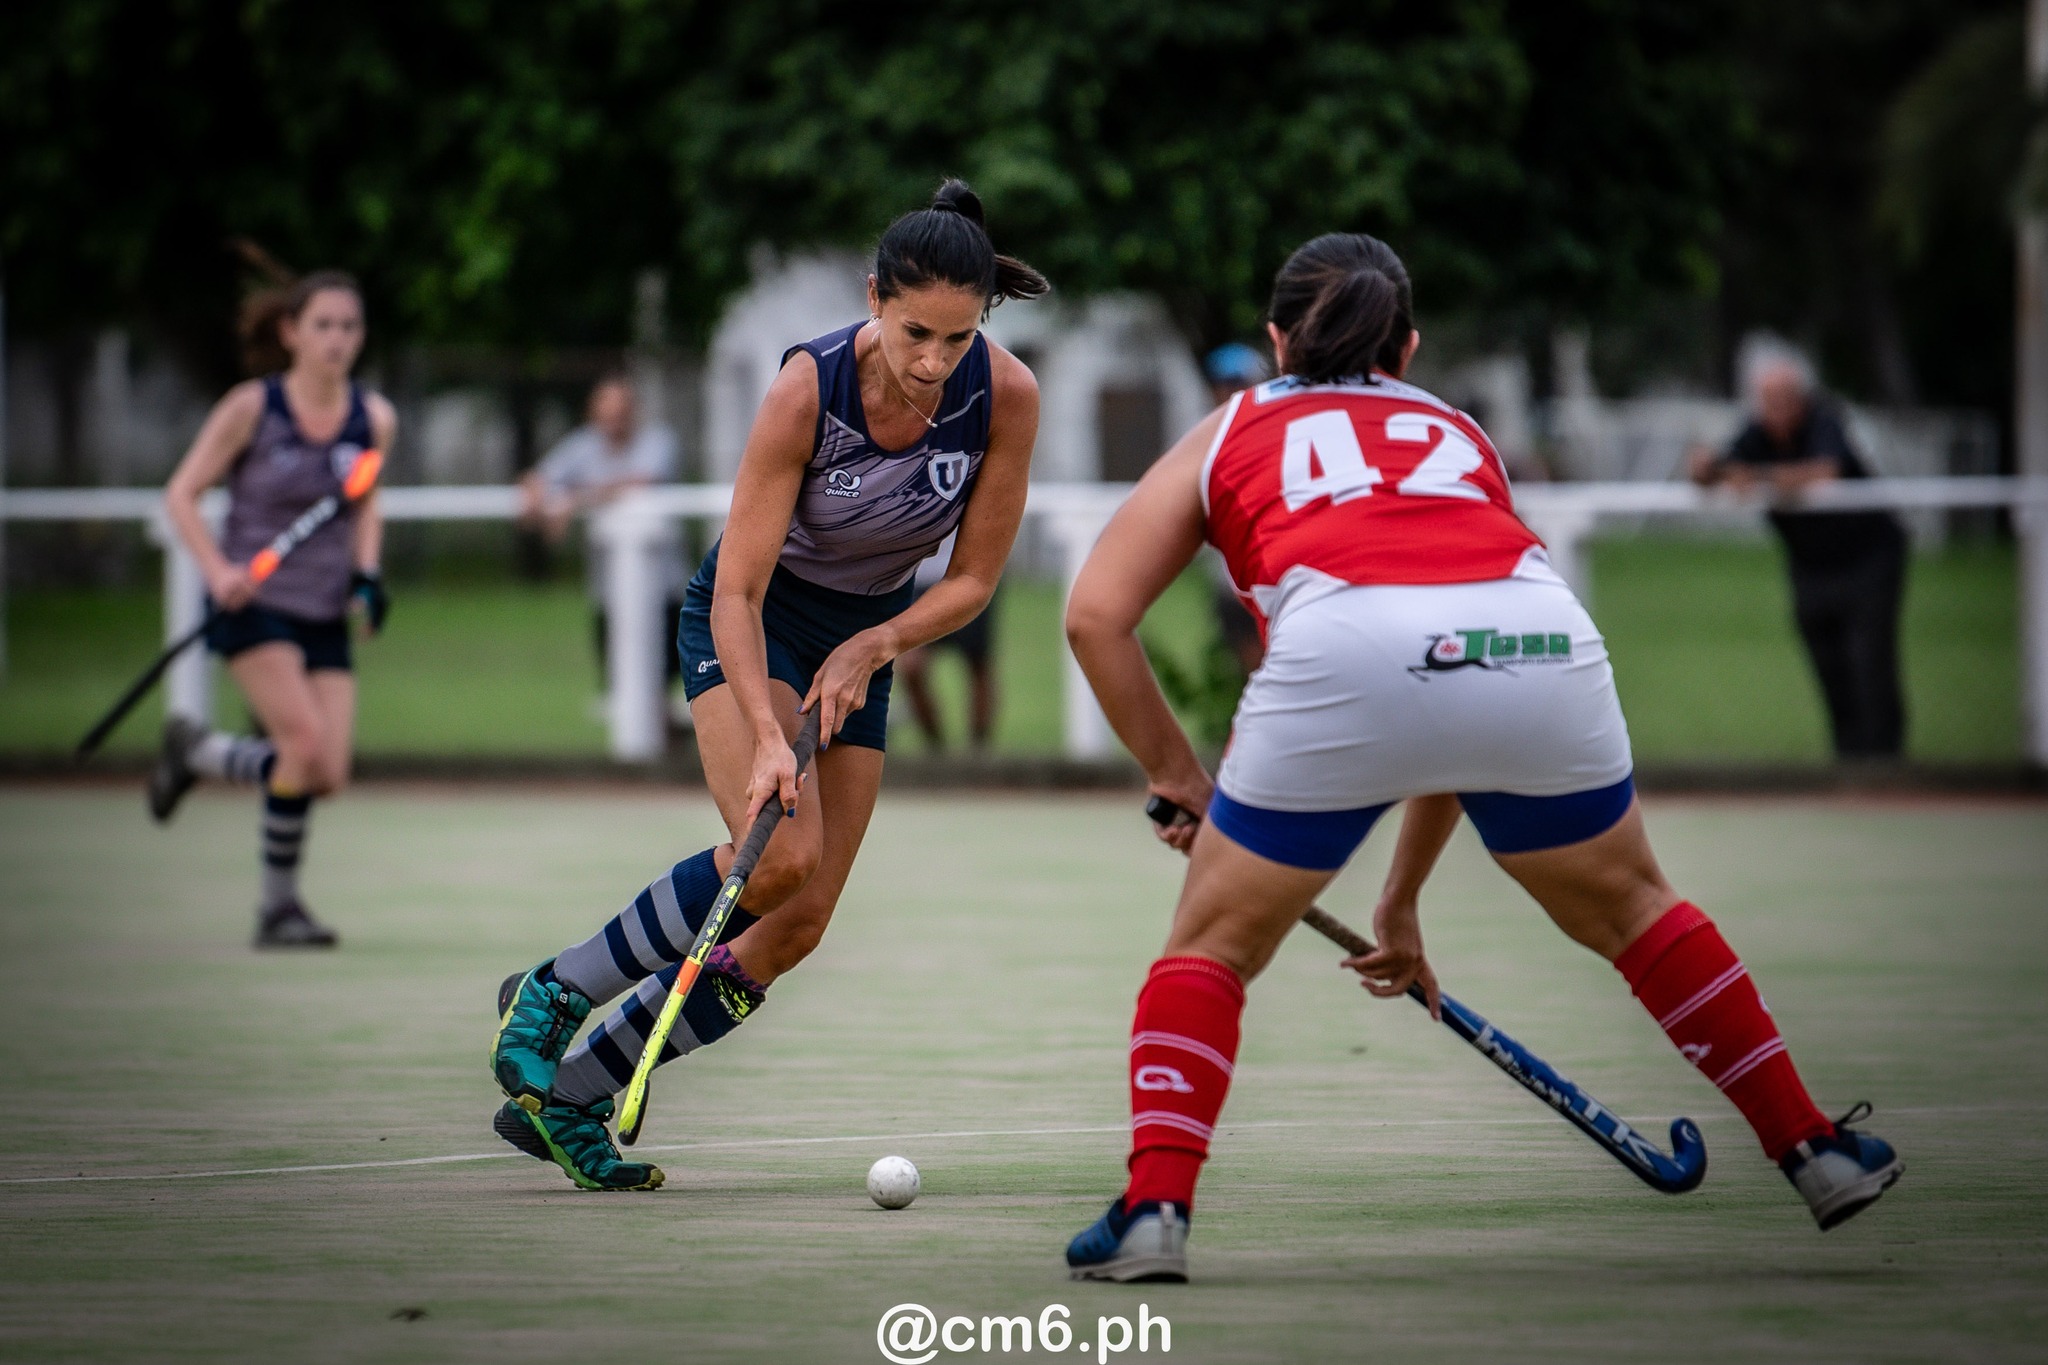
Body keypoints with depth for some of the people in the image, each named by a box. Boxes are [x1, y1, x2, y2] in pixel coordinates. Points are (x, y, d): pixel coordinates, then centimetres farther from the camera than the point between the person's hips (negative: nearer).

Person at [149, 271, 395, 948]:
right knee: (307, 747, -21)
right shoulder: (252, 408, -9)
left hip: (324, 613, 5)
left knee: (327, 775, -6)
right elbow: (181, 493, -5)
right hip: (252, 605, -5)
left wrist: (366, 572, 1)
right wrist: (218, 570, -20)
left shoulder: (373, 418, 2)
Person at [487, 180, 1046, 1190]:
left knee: (799, 924, -1)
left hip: (866, 637, 5)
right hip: (751, 619, -5)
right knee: (780, 852, -29)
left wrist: (871, 648, -22)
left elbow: (974, 577, -8)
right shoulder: (809, 387, -30)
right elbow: (737, 587, -27)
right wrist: (766, 737, -38)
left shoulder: (1006, 396, -20)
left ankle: (565, 1097, 11)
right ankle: (552, 994, -8)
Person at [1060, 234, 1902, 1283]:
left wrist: (1173, 773, 25)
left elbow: (1095, 614, 17)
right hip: (1543, 647, 3)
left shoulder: (1230, 434, 30)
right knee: (1629, 909, 28)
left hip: (1345, 654, -3)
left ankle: (1154, 1209, 0)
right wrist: (1401, 899, 45)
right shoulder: (1458, 435, 37)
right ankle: (1817, 1154, 33)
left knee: (1213, 945, 17)